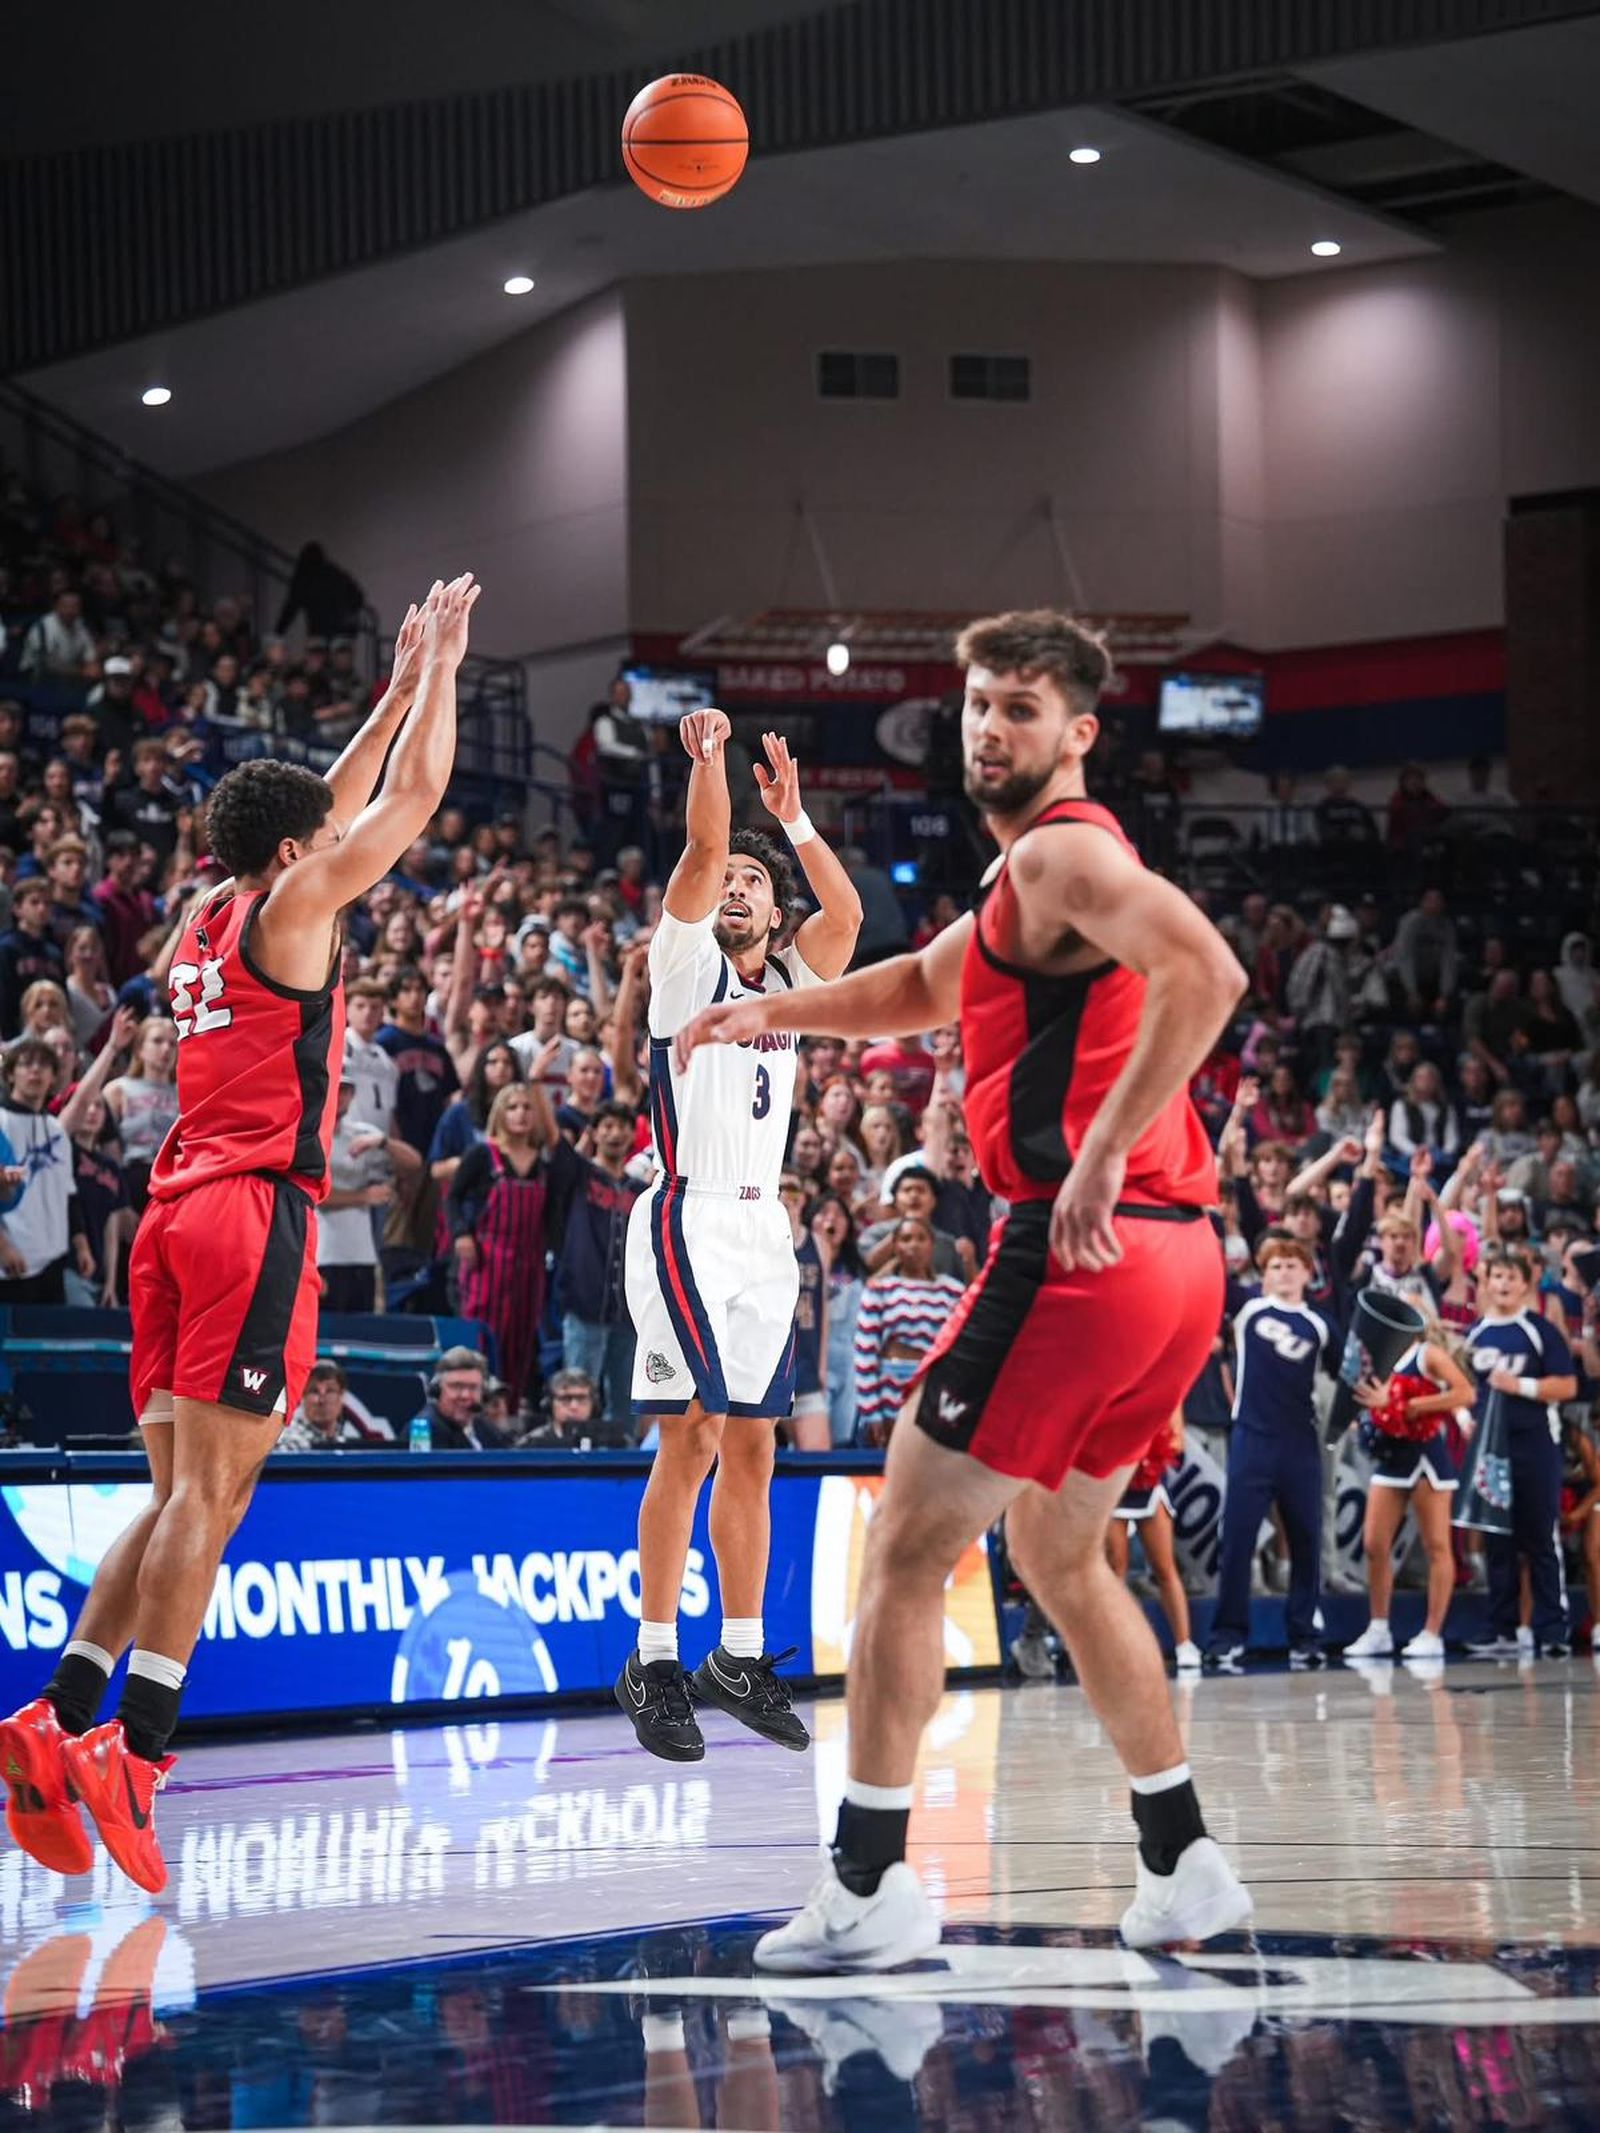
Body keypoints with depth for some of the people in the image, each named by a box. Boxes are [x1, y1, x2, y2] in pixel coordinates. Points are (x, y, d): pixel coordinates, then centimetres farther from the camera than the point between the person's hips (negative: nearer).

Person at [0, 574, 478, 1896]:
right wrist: (439, 671, 16)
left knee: (179, 1493, 9)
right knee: (211, 1490, -12)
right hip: (256, 1208, -8)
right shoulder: (292, 911, -1)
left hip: (181, 1210, 8)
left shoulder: (208, 918, 20)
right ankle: (136, 1748, -20)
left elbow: (345, 803, 34)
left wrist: (402, 688, 39)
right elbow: (414, 797, 3)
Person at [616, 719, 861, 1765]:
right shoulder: (687, 961, 3)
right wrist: (709, 755, -21)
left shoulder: (789, 981, 17)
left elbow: (846, 912, 2)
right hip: (689, 1220, -6)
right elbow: (703, 848, -12)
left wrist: (791, 815, 3)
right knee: (693, 1436, -11)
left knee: (752, 1446, 7)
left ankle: (742, 1656, 12)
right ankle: (655, 1660, -7)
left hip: (763, 1228, 6)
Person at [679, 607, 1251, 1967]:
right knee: (1058, 1554, 23)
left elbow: (1206, 973, -27)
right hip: (1174, 1257, 10)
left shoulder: (1061, 852, -9)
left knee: (905, 1551, -3)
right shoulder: (1029, 873, 22)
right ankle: (1184, 1868, 21)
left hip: (1084, 1248, -10)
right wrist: (775, 1015, 30)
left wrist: (1102, 1152, -27)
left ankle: (870, 1888, -4)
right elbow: (928, 989, 40)